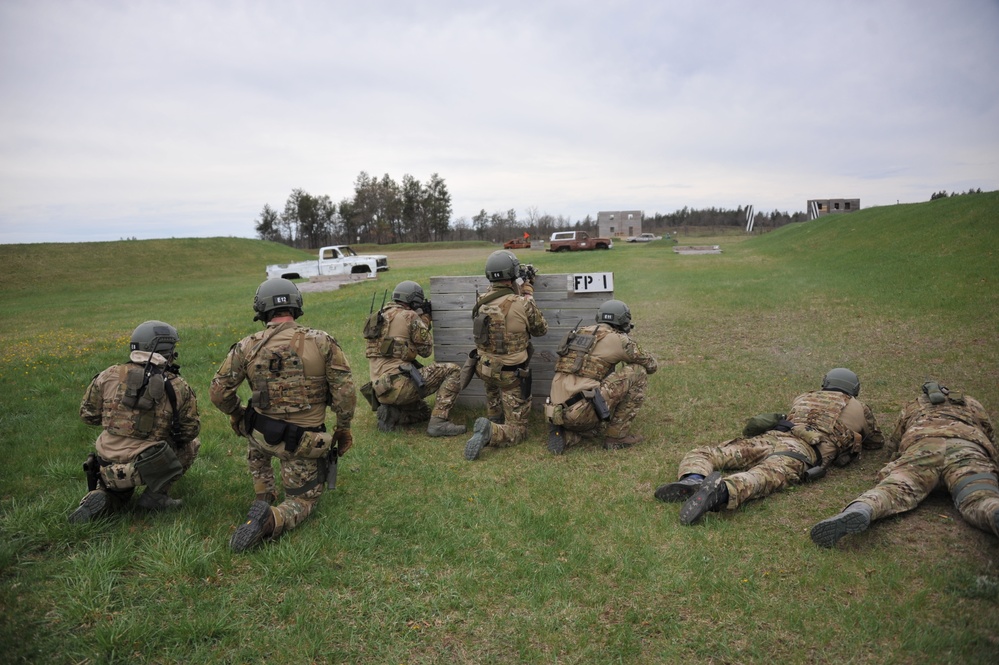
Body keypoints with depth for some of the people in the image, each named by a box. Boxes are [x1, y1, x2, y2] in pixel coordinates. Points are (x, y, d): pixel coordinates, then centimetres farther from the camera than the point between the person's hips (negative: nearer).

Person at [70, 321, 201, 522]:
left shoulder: (109, 375, -3)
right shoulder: (177, 387, -9)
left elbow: (87, 414, 7)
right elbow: (190, 431, 0)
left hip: (108, 470, 4)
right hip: (150, 468, -4)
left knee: (116, 495, 35)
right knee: (191, 444, 21)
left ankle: (98, 500, 0)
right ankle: (155, 494, 8)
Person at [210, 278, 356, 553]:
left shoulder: (246, 347, -7)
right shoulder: (322, 342, -12)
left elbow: (218, 393, -1)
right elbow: (345, 391, -12)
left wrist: (237, 414, 19)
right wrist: (343, 428, 3)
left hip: (263, 435, 2)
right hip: (303, 444, -2)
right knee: (303, 500, 16)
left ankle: (264, 495, 27)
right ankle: (270, 520, -15)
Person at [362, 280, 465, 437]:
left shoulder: (379, 316, 18)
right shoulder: (410, 316, -6)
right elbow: (425, 350, 2)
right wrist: (425, 319, 14)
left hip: (381, 391, 9)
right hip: (399, 384, -9)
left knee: (422, 412, 31)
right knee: (452, 371, -2)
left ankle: (391, 415, 3)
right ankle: (438, 422, -12)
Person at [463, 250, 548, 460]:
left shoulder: (482, 301, -5)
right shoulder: (523, 304, -20)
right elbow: (541, 330, -1)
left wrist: (524, 288, 17)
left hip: (486, 369, 6)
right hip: (512, 374, -5)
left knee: (495, 417, 29)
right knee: (517, 430, 3)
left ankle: (490, 426, -1)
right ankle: (491, 432, -24)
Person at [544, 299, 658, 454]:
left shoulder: (579, 334, 21)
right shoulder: (617, 339, 1)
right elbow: (652, 366, 14)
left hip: (559, 412, 8)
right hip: (582, 411, -8)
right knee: (638, 372, 3)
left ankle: (567, 435, 10)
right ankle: (617, 436, 6)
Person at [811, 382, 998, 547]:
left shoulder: (913, 406, 42)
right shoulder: (973, 404, 43)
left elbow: (893, 445, 47)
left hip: (921, 446, 0)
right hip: (968, 447, 0)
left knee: (893, 490, -20)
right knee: (979, 500, -23)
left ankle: (859, 512, -54)